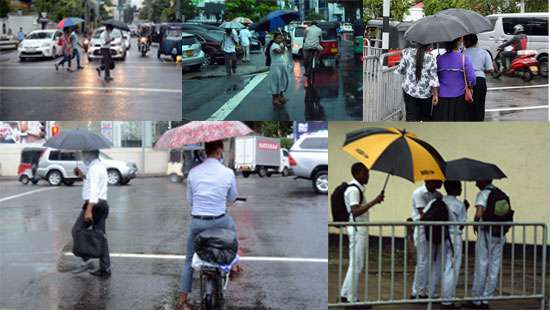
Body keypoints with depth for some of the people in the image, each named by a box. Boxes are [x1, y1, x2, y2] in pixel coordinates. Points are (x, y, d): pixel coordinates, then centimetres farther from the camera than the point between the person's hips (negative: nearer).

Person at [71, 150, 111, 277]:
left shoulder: (93, 168, -14)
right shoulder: (101, 166, 18)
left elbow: (94, 190, -24)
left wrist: (89, 210, -31)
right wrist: (82, 175, 19)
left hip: (94, 204, -10)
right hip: (103, 204, 10)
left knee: (76, 231, 0)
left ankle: (86, 261, -5)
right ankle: (105, 268, 7)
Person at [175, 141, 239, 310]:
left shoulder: (193, 172, -3)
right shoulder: (228, 173, -9)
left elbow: (189, 200, 6)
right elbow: (232, 199, 6)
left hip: (197, 222, 2)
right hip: (219, 222, -2)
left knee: (189, 260, 14)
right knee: (233, 230, 34)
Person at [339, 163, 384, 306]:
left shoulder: (358, 188, 15)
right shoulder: (353, 190, -16)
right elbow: (356, 211, -27)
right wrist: (374, 202, -28)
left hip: (360, 230, 10)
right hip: (357, 230, -10)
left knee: (355, 264, 15)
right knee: (356, 265, -5)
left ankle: (345, 295, 20)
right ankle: (352, 299, 0)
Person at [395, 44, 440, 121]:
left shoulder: (408, 53, -9)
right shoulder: (431, 58, -12)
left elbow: (400, 69, -1)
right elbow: (433, 78, -10)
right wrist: (435, 94, -2)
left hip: (409, 90, 1)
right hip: (425, 92, -1)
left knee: (411, 117, 1)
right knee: (425, 117, 18)